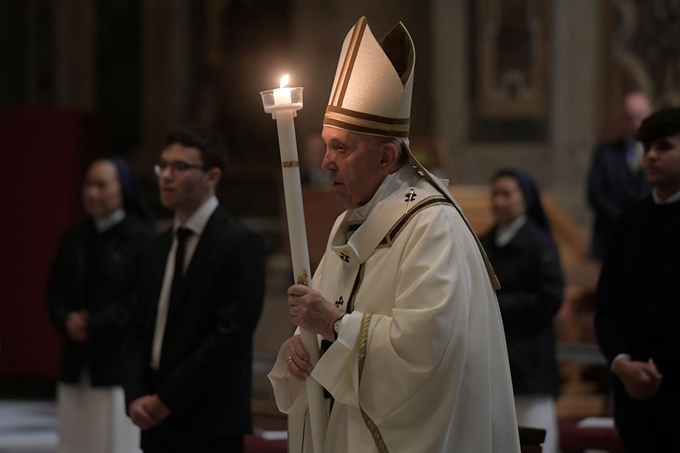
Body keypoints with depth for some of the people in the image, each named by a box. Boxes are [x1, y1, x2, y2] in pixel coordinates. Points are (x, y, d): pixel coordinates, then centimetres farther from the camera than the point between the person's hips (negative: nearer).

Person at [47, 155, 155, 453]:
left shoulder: (142, 238, -7)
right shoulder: (74, 239, 15)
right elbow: (55, 292, 15)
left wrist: (94, 326, -13)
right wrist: (66, 321, -6)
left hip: (119, 361, -6)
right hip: (77, 363, 6)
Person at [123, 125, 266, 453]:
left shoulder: (240, 244, -8)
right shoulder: (160, 248, 16)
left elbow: (230, 336, -16)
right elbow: (139, 331, 16)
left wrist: (167, 399, -14)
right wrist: (136, 396, -2)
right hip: (158, 425, 7)